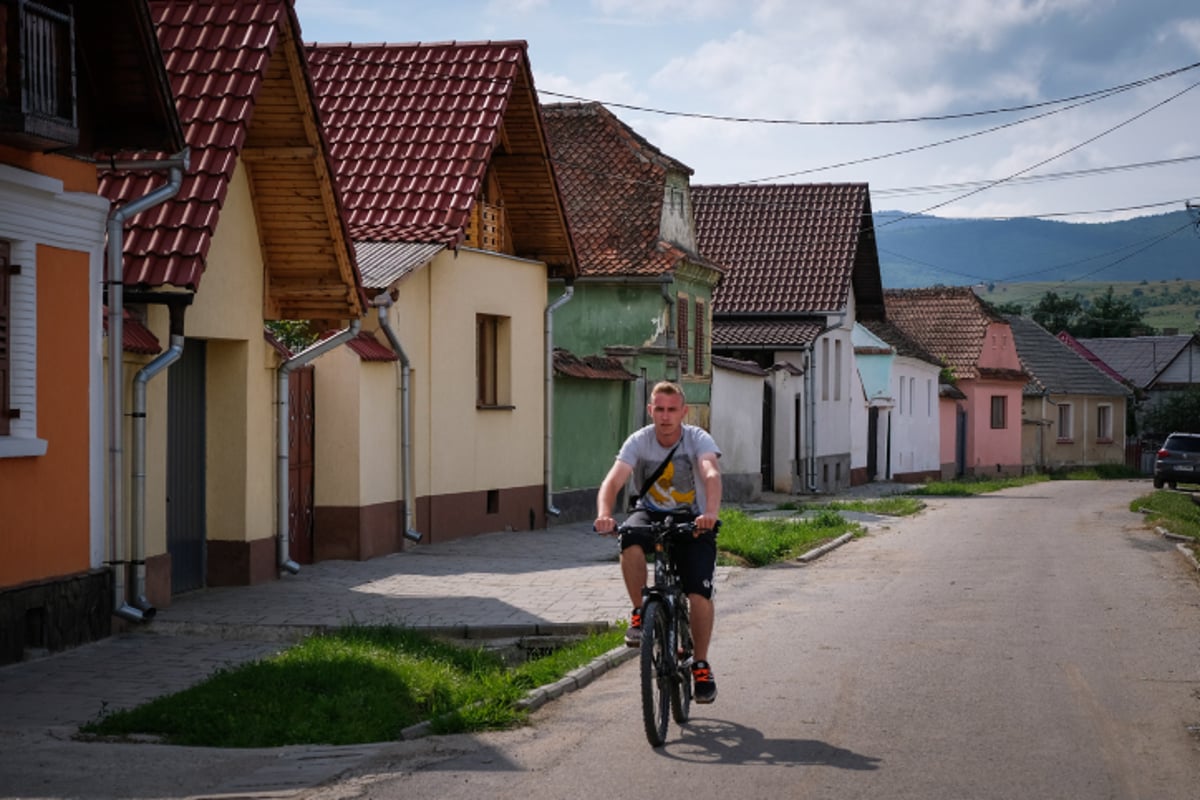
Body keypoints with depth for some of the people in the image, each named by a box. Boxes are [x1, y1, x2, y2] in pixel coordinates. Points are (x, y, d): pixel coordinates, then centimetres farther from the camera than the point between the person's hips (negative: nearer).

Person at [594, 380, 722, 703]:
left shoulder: (698, 439, -16)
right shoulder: (639, 441, -13)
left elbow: (712, 474, -35)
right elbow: (613, 481, -25)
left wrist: (711, 513, -56)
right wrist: (604, 514, -47)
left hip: (692, 521, -1)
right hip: (651, 513, 1)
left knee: (700, 593, -15)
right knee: (630, 539, -35)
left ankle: (701, 665, 5)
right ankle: (640, 613, -16)